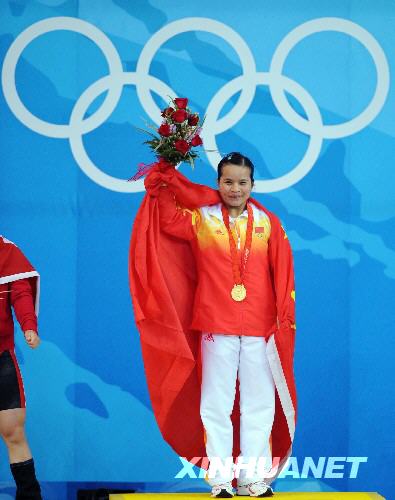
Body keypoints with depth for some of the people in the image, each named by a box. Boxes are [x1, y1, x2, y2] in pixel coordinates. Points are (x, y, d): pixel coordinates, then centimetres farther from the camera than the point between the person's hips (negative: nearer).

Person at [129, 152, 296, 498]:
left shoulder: (268, 223, 7)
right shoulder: (201, 219, 8)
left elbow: (283, 274, 4)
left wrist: (285, 318, -3)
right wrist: (164, 188, -9)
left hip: (260, 327, 1)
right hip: (217, 327, -1)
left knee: (259, 404, 4)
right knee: (217, 403, 1)